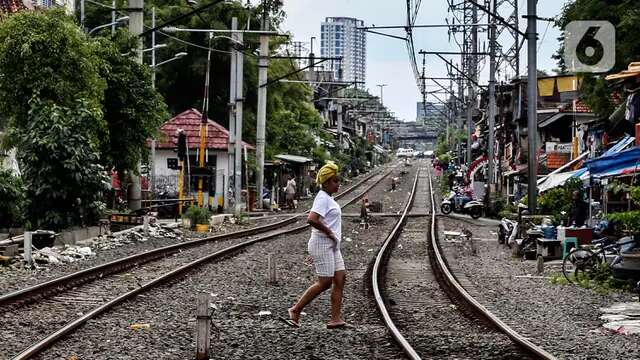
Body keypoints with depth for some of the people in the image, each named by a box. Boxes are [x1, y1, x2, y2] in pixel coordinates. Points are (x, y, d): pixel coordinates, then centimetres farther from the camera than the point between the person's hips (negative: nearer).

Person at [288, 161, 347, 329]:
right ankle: (296, 310, 1)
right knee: (325, 282, -8)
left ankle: (335, 318, 3)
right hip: (322, 244, -10)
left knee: (340, 278, 3)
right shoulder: (322, 198, -14)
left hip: (332, 246, 10)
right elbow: (312, 219, -29)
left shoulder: (328, 198, 16)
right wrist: (329, 232, -19)